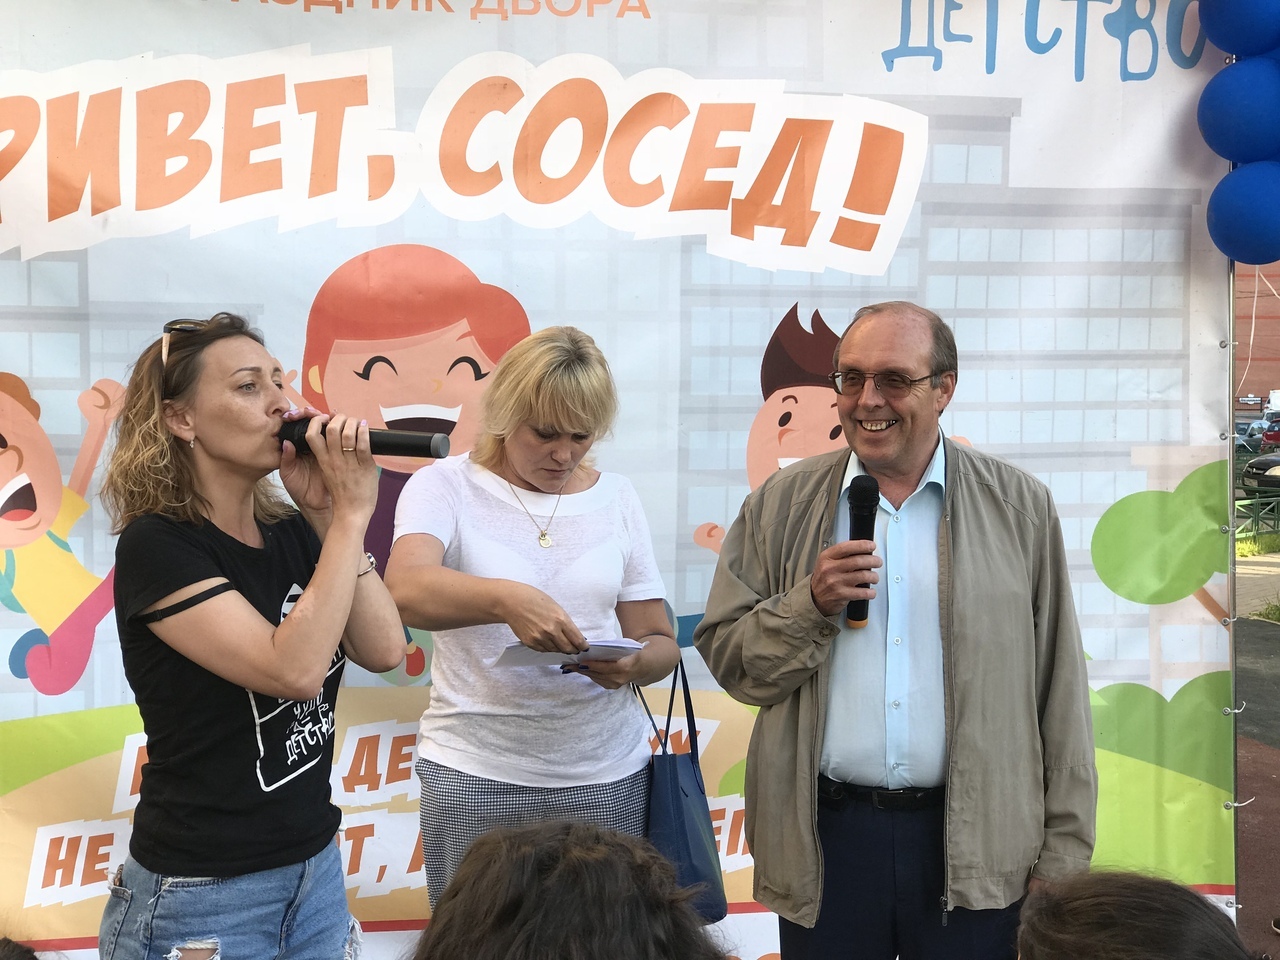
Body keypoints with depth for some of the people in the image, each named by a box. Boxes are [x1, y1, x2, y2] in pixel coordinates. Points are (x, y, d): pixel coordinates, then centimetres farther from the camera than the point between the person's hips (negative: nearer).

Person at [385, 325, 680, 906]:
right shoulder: (446, 486, -1)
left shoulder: (616, 497, 8)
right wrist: (506, 598, -38)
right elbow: (405, 591, -21)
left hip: (607, 774, 3)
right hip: (476, 773, -2)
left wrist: (635, 663, -14)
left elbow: (659, 640, 8)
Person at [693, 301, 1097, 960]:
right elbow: (726, 657, 3)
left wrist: (1064, 856, 0)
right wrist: (811, 604, -14)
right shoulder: (781, 505, 3)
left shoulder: (1019, 507, 1)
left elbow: (1059, 691, 2)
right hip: (822, 839, 1)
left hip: (975, 848, 0)